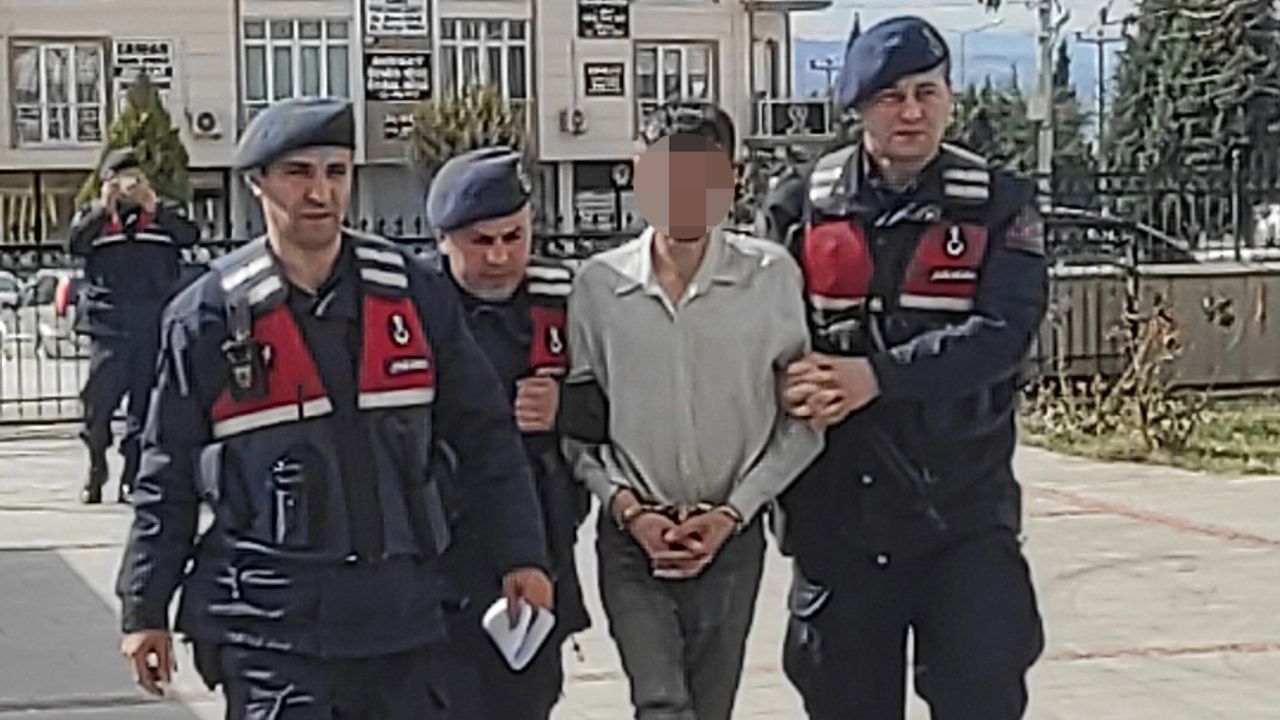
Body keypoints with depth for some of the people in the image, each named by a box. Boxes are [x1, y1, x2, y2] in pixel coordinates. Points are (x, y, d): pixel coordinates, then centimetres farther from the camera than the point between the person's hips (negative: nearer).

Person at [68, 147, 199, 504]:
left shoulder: (164, 214, 12)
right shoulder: (93, 215, 11)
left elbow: (191, 235, -8)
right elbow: (76, 244, -9)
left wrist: (153, 207, -12)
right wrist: (105, 208, -11)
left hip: (156, 326, 1)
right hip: (110, 324, -1)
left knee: (145, 401, 4)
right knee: (99, 397, -5)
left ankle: (131, 478, 11)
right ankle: (96, 468, 14)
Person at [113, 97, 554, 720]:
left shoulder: (414, 294, 4)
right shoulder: (208, 316, -2)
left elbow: (484, 434, 9)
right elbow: (167, 477, 4)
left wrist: (521, 555, 6)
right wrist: (145, 610, 5)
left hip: (399, 618, 3)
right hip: (267, 625, -3)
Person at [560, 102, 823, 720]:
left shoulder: (771, 277, -5)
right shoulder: (598, 285, -2)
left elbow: (802, 420, -1)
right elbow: (578, 425, 5)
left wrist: (734, 512, -8)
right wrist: (627, 508, -7)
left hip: (731, 537, 0)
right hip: (632, 538, 0)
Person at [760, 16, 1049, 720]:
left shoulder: (998, 204, -2)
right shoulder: (808, 204, 2)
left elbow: (1003, 332, -14)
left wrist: (878, 375, -23)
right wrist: (792, 381, -19)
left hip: (964, 504, -2)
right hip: (838, 504, 2)